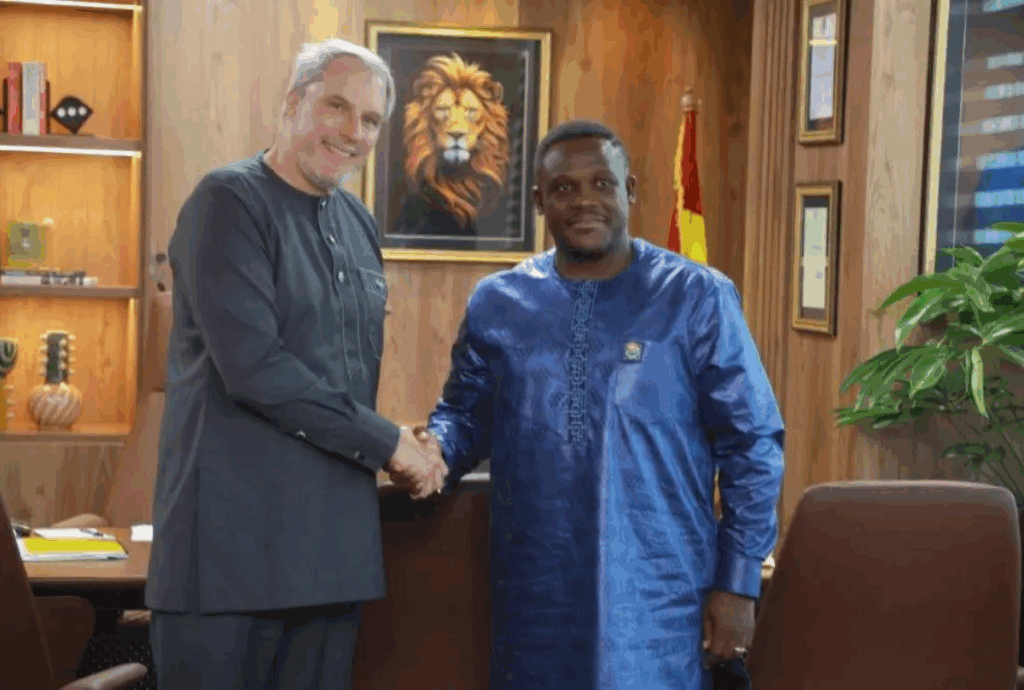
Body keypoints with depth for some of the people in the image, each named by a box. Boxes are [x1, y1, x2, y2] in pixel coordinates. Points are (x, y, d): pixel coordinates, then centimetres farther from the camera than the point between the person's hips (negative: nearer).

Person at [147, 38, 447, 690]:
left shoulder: (358, 222, 15)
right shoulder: (231, 201, -8)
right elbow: (252, 367, -18)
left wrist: (409, 452, 6)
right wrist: (386, 442, -11)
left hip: (335, 538, 7)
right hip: (232, 535, -7)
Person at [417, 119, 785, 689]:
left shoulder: (698, 298, -2)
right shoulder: (496, 304, 7)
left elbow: (752, 443, 0)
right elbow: (465, 414, 17)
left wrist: (739, 582, -4)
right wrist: (435, 448, -7)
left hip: (658, 605, -2)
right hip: (534, 603, 3)